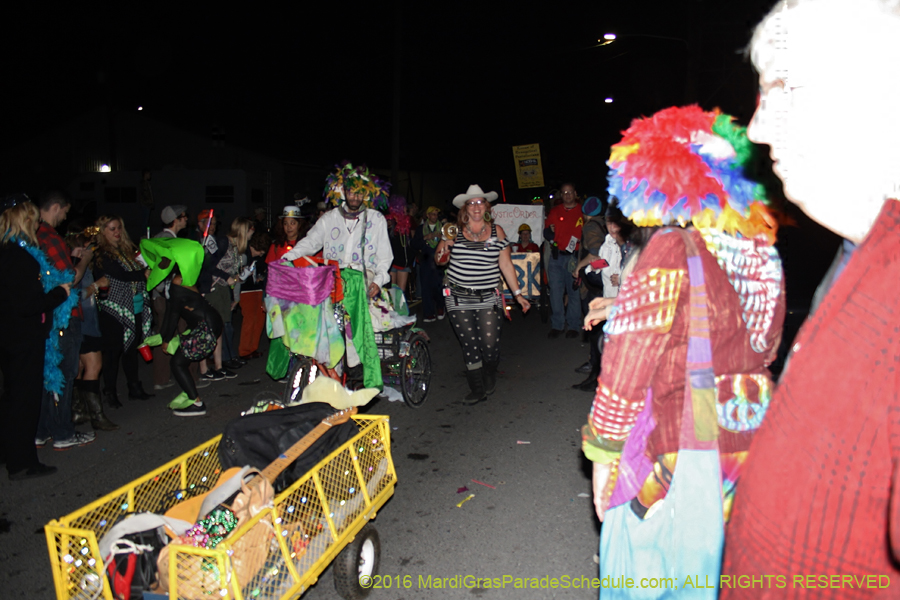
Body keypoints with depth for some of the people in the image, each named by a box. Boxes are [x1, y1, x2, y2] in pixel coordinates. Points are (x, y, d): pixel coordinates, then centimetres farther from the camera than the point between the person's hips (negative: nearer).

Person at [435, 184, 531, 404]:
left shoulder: (496, 231, 5)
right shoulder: (455, 231, 5)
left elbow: (506, 265, 6)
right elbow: (439, 260, 11)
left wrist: (518, 294, 3)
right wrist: (443, 248, -12)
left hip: (488, 299, 0)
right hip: (459, 299, 1)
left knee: (490, 344, -5)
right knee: (469, 344, 2)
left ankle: (490, 376, 28)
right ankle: (477, 390, 18)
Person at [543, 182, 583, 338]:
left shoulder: (582, 211, 7)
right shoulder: (555, 211, 15)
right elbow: (546, 232, 15)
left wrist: (581, 240, -14)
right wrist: (550, 231, -7)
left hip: (574, 257, -2)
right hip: (556, 257, 2)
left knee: (574, 292, 0)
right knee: (555, 291, 1)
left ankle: (573, 326, 10)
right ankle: (557, 325, 10)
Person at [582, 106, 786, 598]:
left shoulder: (673, 250, -15)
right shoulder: (761, 250, 5)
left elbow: (628, 364, -16)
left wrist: (603, 452, -6)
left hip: (677, 454, -7)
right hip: (748, 448, 7)